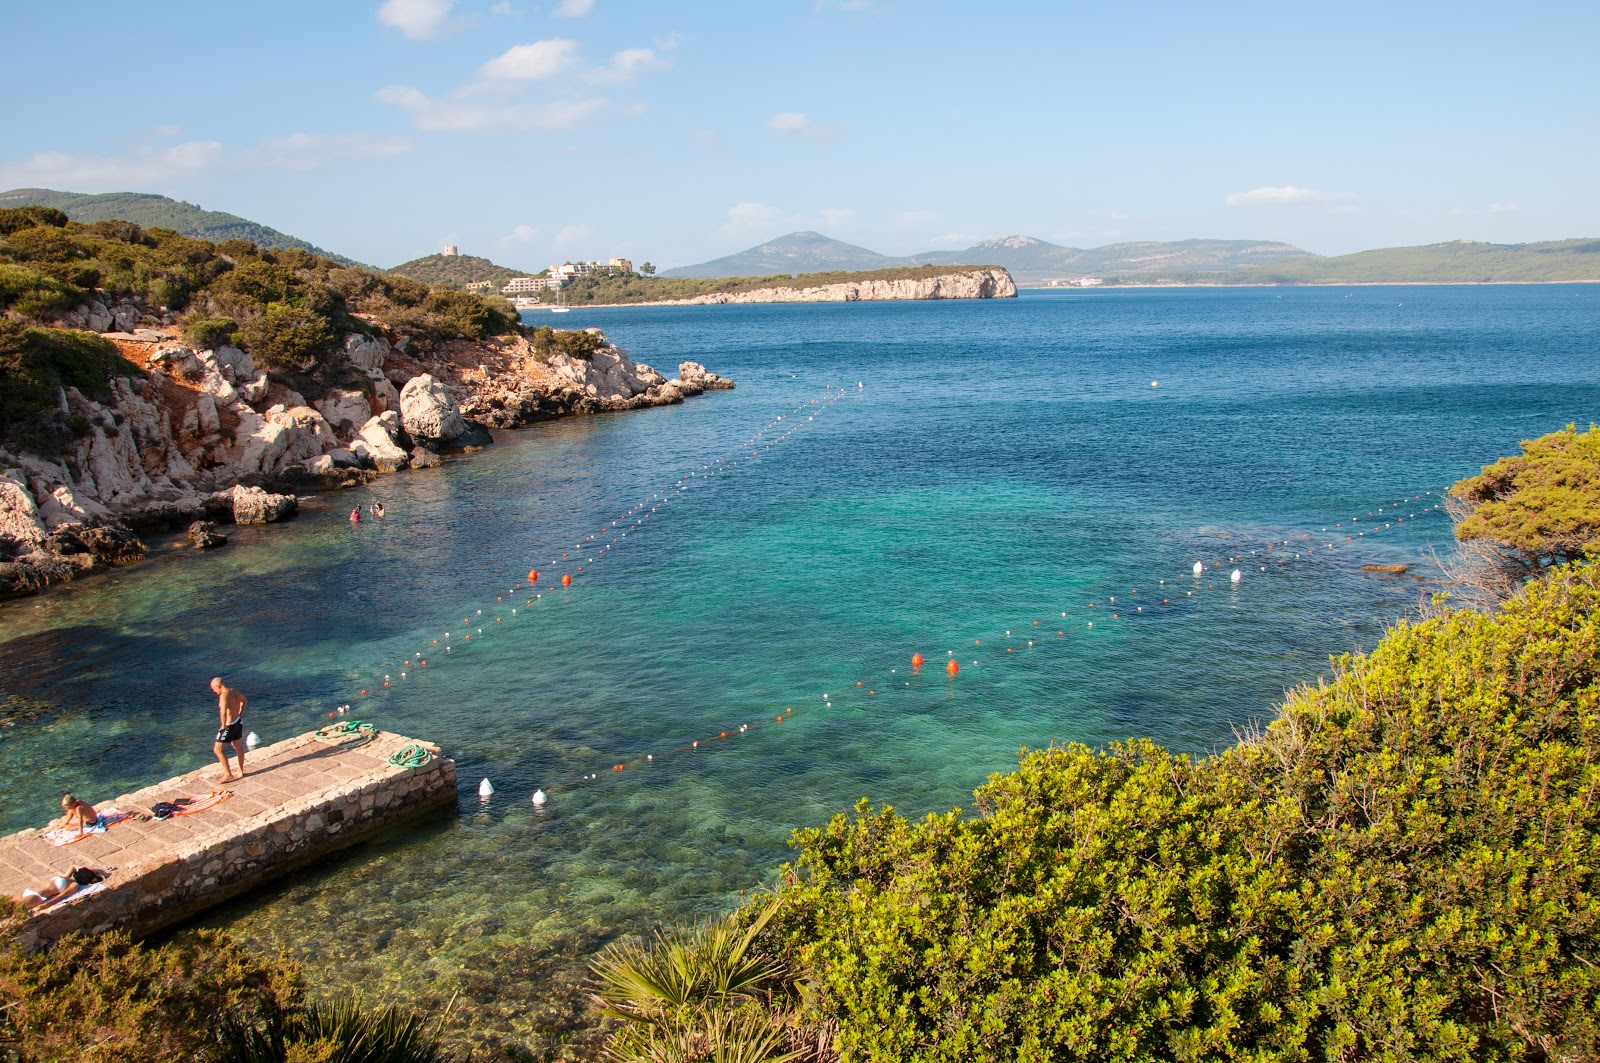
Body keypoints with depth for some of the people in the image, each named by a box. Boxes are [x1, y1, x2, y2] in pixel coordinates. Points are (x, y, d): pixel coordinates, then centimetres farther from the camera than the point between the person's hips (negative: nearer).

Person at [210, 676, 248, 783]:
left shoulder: (224, 695, -24)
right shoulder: (234, 691, 3)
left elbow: (223, 712, -38)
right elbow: (244, 701, 21)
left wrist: (223, 725, -26)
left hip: (229, 726, -9)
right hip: (238, 722, 9)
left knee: (218, 749, 2)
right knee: (238, 747, 22)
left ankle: (228, 774, 5)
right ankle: (241, 771, 35)